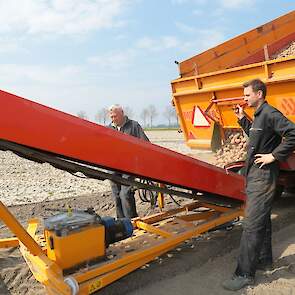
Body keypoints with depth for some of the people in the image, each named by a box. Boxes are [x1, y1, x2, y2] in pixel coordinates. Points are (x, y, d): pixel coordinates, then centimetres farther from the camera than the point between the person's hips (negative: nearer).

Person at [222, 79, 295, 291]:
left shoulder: (270, 114, -15)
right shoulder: (259, 115, 15)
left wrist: (274, 156, -21)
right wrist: (242, 119, 18)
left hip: (263, 176, -10)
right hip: (255, 175, 10)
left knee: (252, 224, -8)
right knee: (262, 220, 19)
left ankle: (245, 274, 0)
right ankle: (265, 260, 34)